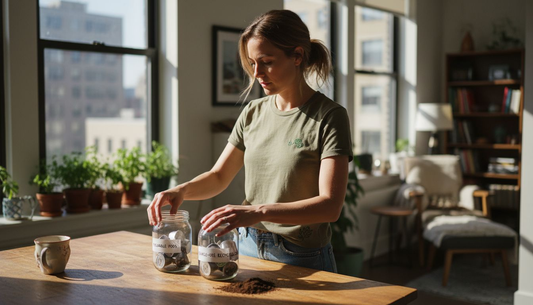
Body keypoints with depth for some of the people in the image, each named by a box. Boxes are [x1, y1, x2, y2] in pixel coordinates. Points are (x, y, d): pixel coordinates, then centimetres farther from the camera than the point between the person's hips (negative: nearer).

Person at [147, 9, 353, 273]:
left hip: (301, 260, -5)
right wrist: (181, 190, -12)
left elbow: (330, 206, -24)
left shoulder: (329, 117, -15)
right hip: (248, 247, 5)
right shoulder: (253, 112, 3)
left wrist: (259, 212, -35)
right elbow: (219, 176, 9)